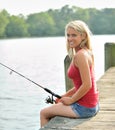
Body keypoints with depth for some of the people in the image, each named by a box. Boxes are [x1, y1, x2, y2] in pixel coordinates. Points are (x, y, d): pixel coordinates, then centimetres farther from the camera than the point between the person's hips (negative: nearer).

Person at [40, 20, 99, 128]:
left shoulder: (80, 55, -21)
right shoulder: (86, 52, 9)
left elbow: (87, 85, -25)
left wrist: (71, 100, -13)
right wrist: (65, 95, 13)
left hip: (84, 107, -9)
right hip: (92, 105, 9)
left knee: (44, 113, 7)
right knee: (53, 108, 29)